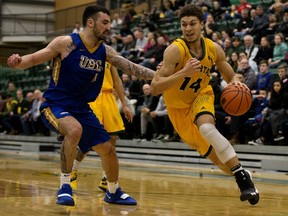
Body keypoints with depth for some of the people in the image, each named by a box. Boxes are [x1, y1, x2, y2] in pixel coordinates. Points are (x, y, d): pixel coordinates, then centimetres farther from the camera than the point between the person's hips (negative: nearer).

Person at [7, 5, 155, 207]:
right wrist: (18, 61, -32)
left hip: (81, 107, 6)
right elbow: (34, 58, -11)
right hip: (55, 105, -6)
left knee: (108, 149, 8)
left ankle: (113, 192, 34)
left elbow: (131, 67, -3)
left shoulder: (105, 51, 2)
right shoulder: (66, 43, -14)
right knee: (75, 130, -37)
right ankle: (65, 186, -20)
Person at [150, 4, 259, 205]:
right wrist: (184, 72, -45)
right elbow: (155, 88, -33)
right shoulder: (175, 50, -27)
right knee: (210, 153, 3)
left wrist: (236, 83, -25)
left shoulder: (214, 49, -14)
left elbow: (231, 77, 0)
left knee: (207, 128, -32)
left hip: (201, 96, 1)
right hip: (178, 106, -1)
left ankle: (242, 175, -27)